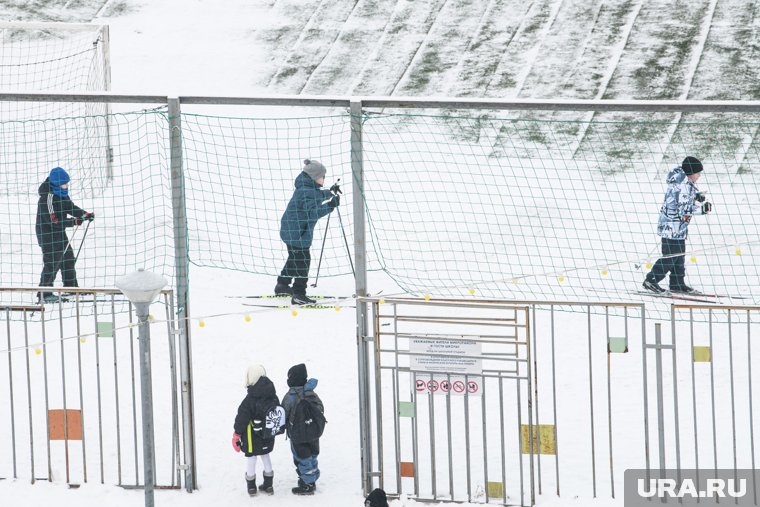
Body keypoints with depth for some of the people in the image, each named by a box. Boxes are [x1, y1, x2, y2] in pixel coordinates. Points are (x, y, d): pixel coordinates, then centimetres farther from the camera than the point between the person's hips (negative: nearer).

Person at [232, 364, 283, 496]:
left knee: (250, 457, 10)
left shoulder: (249, 400, -25)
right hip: (269, 436, 5)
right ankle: (268, 484, 29)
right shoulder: (273, 397, -6)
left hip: (252, 437, -5)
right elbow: (278, 413, 6)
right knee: (265, 455, 22)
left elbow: (241, 419, -19)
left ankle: (251, 486, 20)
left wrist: (236, 434, -6)